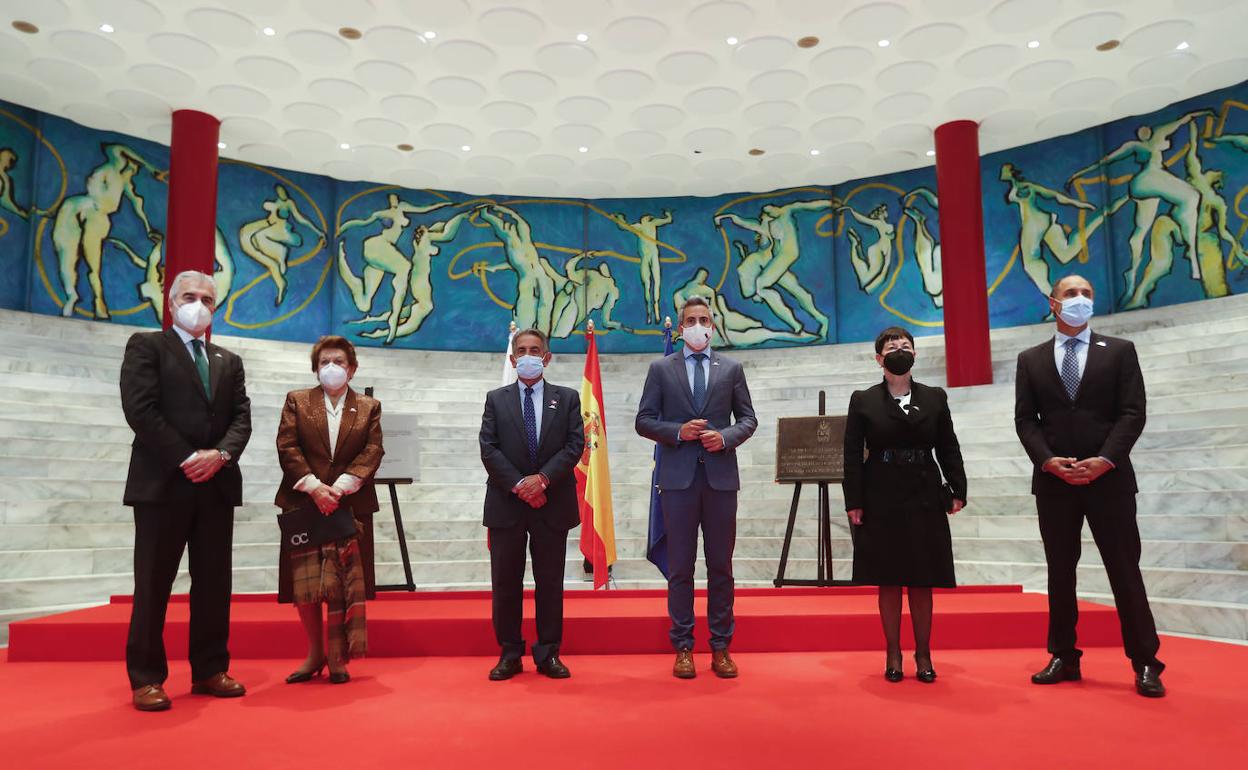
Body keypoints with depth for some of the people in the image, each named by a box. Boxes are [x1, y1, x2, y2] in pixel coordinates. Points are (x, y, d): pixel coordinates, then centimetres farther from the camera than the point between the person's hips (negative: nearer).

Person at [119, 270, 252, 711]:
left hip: (217, 484, 5)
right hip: (162, 481, -4)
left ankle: (210, 671, 15)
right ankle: (147, 678, 9)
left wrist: (220, 454, -11)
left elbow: (242, 418, 9)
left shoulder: (229, 361, 19)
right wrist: (187, 459, -13)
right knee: (153, 585, 1)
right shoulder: (146, 346, 4)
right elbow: (141, 410, -8)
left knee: (214, 583, 7)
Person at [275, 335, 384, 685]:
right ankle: (315, 653, 19)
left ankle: (338, 658, 11)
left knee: (344, 584, 1)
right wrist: (314, 487, -14)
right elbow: (287, 447, -1)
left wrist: (341, 487, -14)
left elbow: (372, 452, -1)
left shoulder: (369, 407, 9)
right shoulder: (296, 401, 9)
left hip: (350, 506, 0)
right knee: (305, 583, 3)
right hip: (304, 504, 1)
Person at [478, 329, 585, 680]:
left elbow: (575, 445, -2)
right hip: (506, 504, 0)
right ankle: (509, 654, 17)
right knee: (505, 582, 5)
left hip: (553, 504, 0)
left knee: (550, 582, 6)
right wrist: (518, 485, -12)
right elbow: (488, 449, -1)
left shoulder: (567, 398, 8)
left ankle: (548, 654, 16)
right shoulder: (496, 399, 9)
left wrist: (543, 478, -14)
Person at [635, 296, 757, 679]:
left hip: (721, 475, 1)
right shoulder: (661, 369, 7)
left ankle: (721, 647, 16)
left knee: (721, 565, 6)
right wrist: (678, 431, -12)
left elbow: (748, 419, 10)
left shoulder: (731, 368, 10)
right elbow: (644, 421, 4)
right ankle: (683, 647, 13)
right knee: (680, 567, 4)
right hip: (679, 477, -1)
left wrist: (726, 437, -10)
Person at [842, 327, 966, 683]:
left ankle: (923, 656, 17)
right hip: (881, 502, -1)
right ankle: (893, 656, 15)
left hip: (925, 500, 2)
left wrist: (957, 490, -2)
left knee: (922, 582, 6)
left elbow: (948, 449, 8)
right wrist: (853, 502, -7)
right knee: (888, 581, 4)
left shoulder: (935, 398, 8)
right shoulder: (863, 401, 2)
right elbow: (852, 455, -1)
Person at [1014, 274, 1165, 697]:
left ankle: (1145, 664, 9)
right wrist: (1048, 461, -11)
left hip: (1109, 478, -1)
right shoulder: (1030, 359, 10)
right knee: (1060, 572, 8)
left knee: (1125, 570, 1)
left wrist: (1105, 460, -14)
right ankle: (1064, 657, 17)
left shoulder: (1119, 351, 7)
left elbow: (1132, 412, -2)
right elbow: (1025, 419, 4)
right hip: (1053, 481, 2)